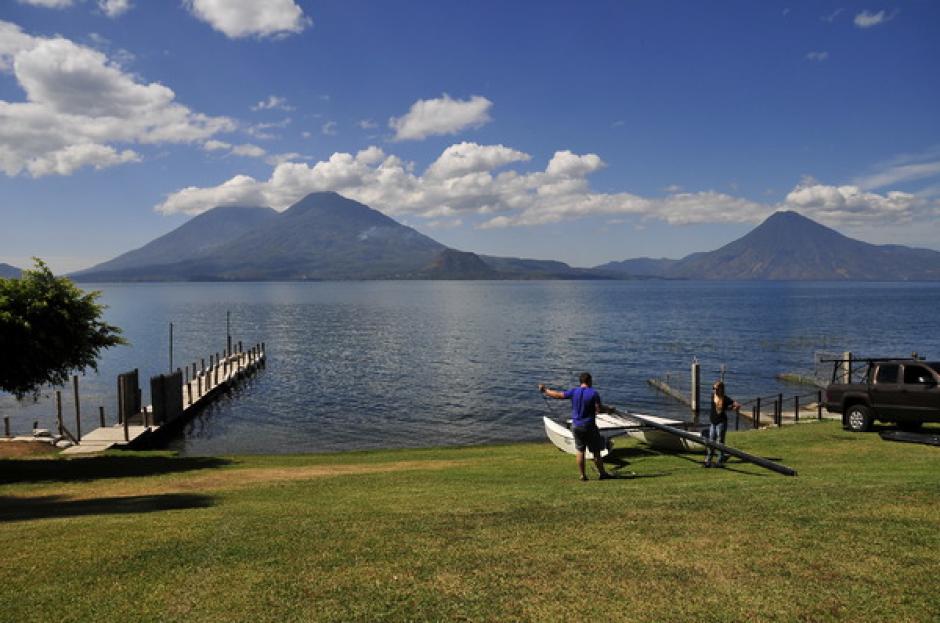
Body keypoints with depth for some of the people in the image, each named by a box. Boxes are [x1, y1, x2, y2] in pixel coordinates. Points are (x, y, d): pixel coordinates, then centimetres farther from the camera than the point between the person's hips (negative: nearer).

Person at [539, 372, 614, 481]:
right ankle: (602, 473, 14)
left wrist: (545, 391, 17)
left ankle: (582, 475, 14)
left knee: (580, 450, 12)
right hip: (589, 427, -4)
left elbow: (558, 395, 3)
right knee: (596, 451, 6)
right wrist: (608, 410, 5)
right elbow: (599, 409, -14)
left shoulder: (573, 391, -2)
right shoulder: (594, 393, -11)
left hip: (576, 426, 4)